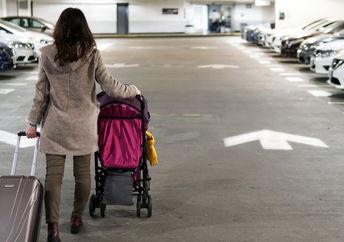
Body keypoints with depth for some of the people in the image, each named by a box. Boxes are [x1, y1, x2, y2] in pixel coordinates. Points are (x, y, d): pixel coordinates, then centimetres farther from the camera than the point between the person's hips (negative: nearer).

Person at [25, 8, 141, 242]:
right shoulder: (91, 55, -8)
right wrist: (134, 90, 12)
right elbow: (111, 87, -6)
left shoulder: (47, 55, -4)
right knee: (83, 173, 13)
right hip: (83, 126, 0)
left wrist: (33, 122, 9)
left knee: (53, 174, 1)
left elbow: (41, 93, 0)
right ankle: (77, 218, 25)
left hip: (55, 125, 1)